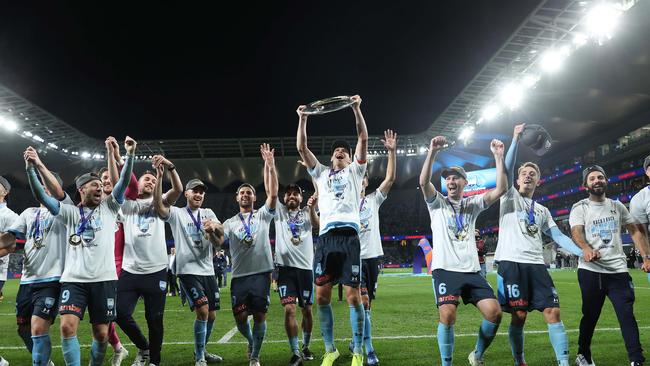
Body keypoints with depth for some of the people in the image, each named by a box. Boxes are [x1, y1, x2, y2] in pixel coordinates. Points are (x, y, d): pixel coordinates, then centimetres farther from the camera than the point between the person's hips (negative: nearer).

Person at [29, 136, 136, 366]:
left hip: (103, 279, 0)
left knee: (101, 333, 5)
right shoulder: (70, 212, 11)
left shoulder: (109, 207, 10)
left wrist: (130, 155, -14)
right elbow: (41, 197, 1)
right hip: (74, 278, 0)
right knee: (67, 327, -15)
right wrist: (30, 168, -10)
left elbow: (123, 183, -2)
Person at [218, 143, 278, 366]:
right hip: (239, 275, 2)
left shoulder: (263, 215, 8)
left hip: (261, 273, -1)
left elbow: (273, 193, -6)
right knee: (240, 316, 3)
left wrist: (270, 165, -15)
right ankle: (251, 342, 35)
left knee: (259, 316, 0)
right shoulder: (230, 223, 12)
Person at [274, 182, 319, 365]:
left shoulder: (306, 213, 11)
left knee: (307, 309, 9)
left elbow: (316, 224, -10)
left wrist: (312, 209, -29)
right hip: (285, 267, -1)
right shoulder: (279, 211, 11)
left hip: (305, 267, 1)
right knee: (289, 309, -12)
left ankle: (305, 347, 28)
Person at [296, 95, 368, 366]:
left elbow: (363, 139, 7)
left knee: (353, 296, -5)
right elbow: (302, 147, 18)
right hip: (326, 237, 3)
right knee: (322, 296, 0)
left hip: (349, 236, -3)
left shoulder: (354, 171, 18)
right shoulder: (321, 173, 25)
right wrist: (303, 119, 9)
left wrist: (357, 109, 0)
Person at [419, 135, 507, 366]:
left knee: (494, 312, -7)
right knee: (447, 316, -17)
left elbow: (501, 189, 1)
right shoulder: (437, 202, 8)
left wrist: (498, 157, -7)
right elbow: (423, 182, -13)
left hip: (471, 270, 3)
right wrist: (433, 151, -23)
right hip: (445, 269, -3)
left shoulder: (472, 204, 15)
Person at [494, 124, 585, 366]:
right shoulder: (510, 197, 10)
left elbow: (558, 237, 16)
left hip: (536, 264, 4)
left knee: (552, 312, -5)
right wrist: (516, 138, -10)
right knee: (519, 316, -3)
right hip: (511, 262, -4)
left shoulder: (542, 211, 23)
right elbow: (507, 169, -4)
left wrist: (583, 252, 2)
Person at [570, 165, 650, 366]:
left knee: (627, 315, -5)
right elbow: (576, 233, -14)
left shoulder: (617, 206, 13)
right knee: (590, 315, 7)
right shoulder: (579, 208, 1)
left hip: (618, 270, 3)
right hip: (590, 270, -2)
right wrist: (586, 249, -36)